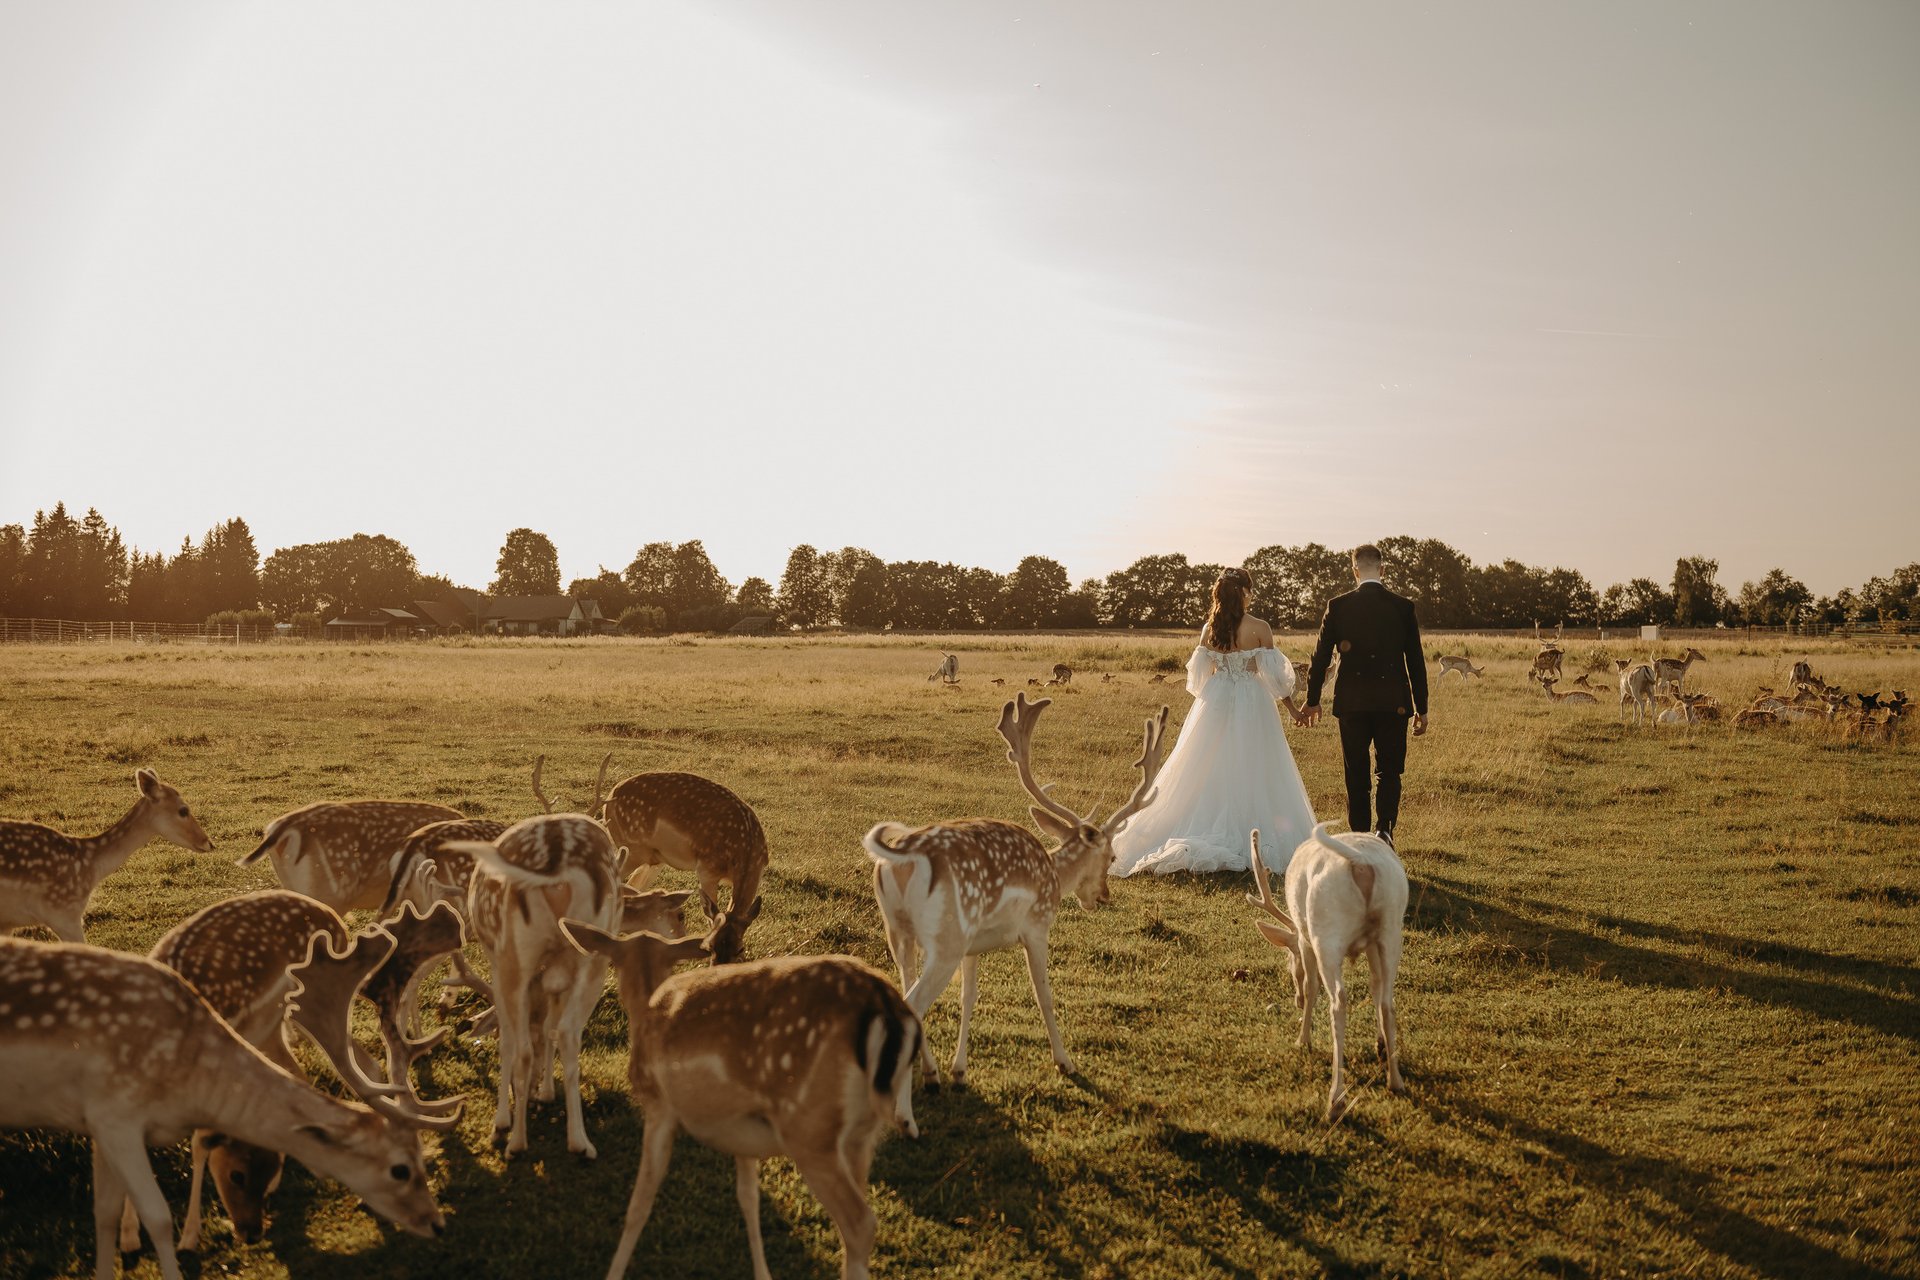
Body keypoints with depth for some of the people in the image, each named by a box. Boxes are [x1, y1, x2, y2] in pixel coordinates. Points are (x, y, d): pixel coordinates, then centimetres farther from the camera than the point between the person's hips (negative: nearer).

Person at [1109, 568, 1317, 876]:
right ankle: (1250, 841, 4)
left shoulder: (1210, 628, 0)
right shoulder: (1260, 629, -10)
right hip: (1252, 704, -3)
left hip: (1215, 702, 4)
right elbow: (1275, 675, -6)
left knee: (1211, 771, 10)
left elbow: (1200, 674, 7)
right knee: (1252, 775, 3)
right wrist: (1292, 708, 7)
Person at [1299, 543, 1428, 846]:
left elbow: (1321, 656, 0)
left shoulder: (1338, 606, -3)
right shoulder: (1403, 607, -1)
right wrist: (1421, 708, 8)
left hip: (1351, 704, 0)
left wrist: (1313, 700, 12)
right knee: (1389, 771, 10)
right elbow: (1415, 661, 1)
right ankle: (1384, 828, -11)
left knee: (1356, 775, 10)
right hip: (1393, 704, 0)